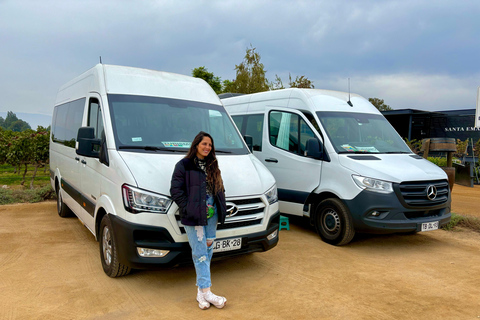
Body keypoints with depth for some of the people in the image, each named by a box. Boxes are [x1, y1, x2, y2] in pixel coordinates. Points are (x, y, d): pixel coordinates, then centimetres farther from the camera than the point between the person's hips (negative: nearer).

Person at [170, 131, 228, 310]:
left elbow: (220, 188, 19)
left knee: (208, 251, 8)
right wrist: (187, 208, -13)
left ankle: (201, 291, 18)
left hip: (211, 215, 6)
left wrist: (221, 208, 6)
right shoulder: (184, 165, -4)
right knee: (200, 253, -4)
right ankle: (206, 291, 1)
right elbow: (175, 190, -8)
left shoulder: (212, 166, 14)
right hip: (194, 217, -6)